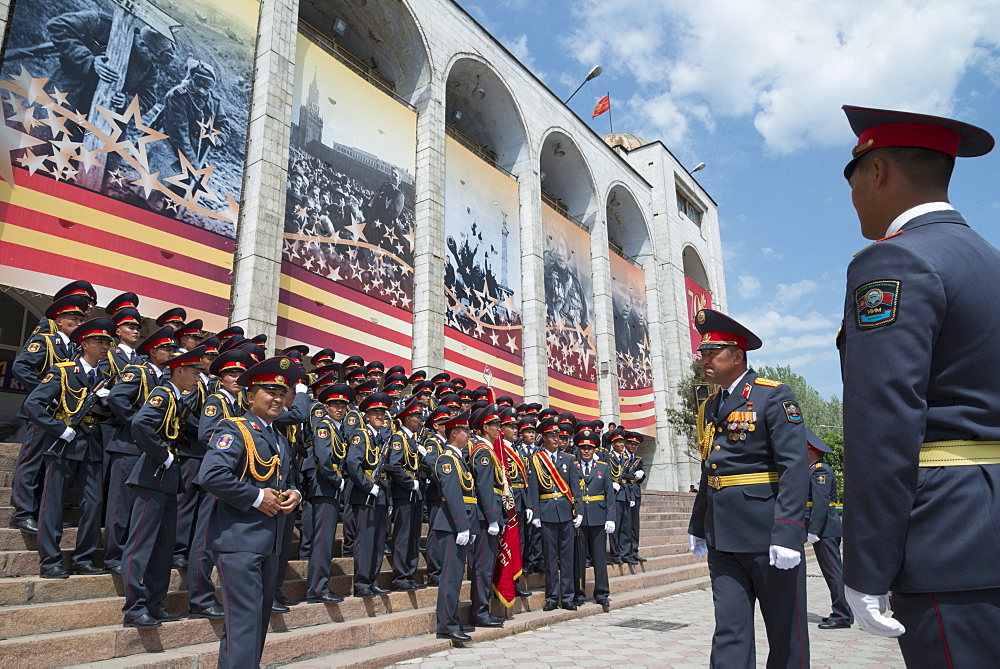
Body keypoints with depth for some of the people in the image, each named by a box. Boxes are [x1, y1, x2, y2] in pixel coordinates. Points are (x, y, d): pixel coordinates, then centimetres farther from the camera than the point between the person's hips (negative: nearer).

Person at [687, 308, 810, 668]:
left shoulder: (774, 396, -8)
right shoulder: (709, 408, 13)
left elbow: (795, 468, -15)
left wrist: (787, 534, -21)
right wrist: (697, 527, 17)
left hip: (767, 535, -6)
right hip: (722, 539, 6)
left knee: (785, 632, 9)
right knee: (729, 630, 7)